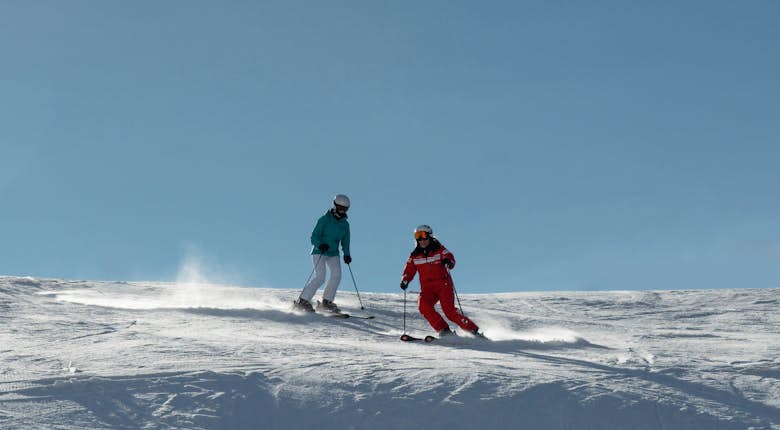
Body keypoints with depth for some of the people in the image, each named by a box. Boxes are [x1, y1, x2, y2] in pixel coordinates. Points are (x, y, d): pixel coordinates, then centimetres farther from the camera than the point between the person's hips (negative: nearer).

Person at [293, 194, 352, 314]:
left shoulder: (345, 224, 8)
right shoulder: (324, 220, -9)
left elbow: (345, 242, 15)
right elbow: (314, 237, -12)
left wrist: (346, 254, -2)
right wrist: (320, 245, -32)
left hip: (333, 253, 5)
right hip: (319, 251, -5)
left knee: (337, 274, -15)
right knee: (320, 277, -19)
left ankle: (326, 302, -6)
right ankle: (302, 301, -13)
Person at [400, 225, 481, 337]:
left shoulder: (439, 250, 0)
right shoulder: (415, 256, 10)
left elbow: (450, 258, -12)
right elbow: (409, 270, 14)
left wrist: (448, 261, -36)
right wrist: (405, 280, -6)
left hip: (443, 284, -4)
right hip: (427, 288, 4)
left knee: (449, 311, -19)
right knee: (423, 306, -24)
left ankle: (473, 330, -8)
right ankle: (443, 330, -16)